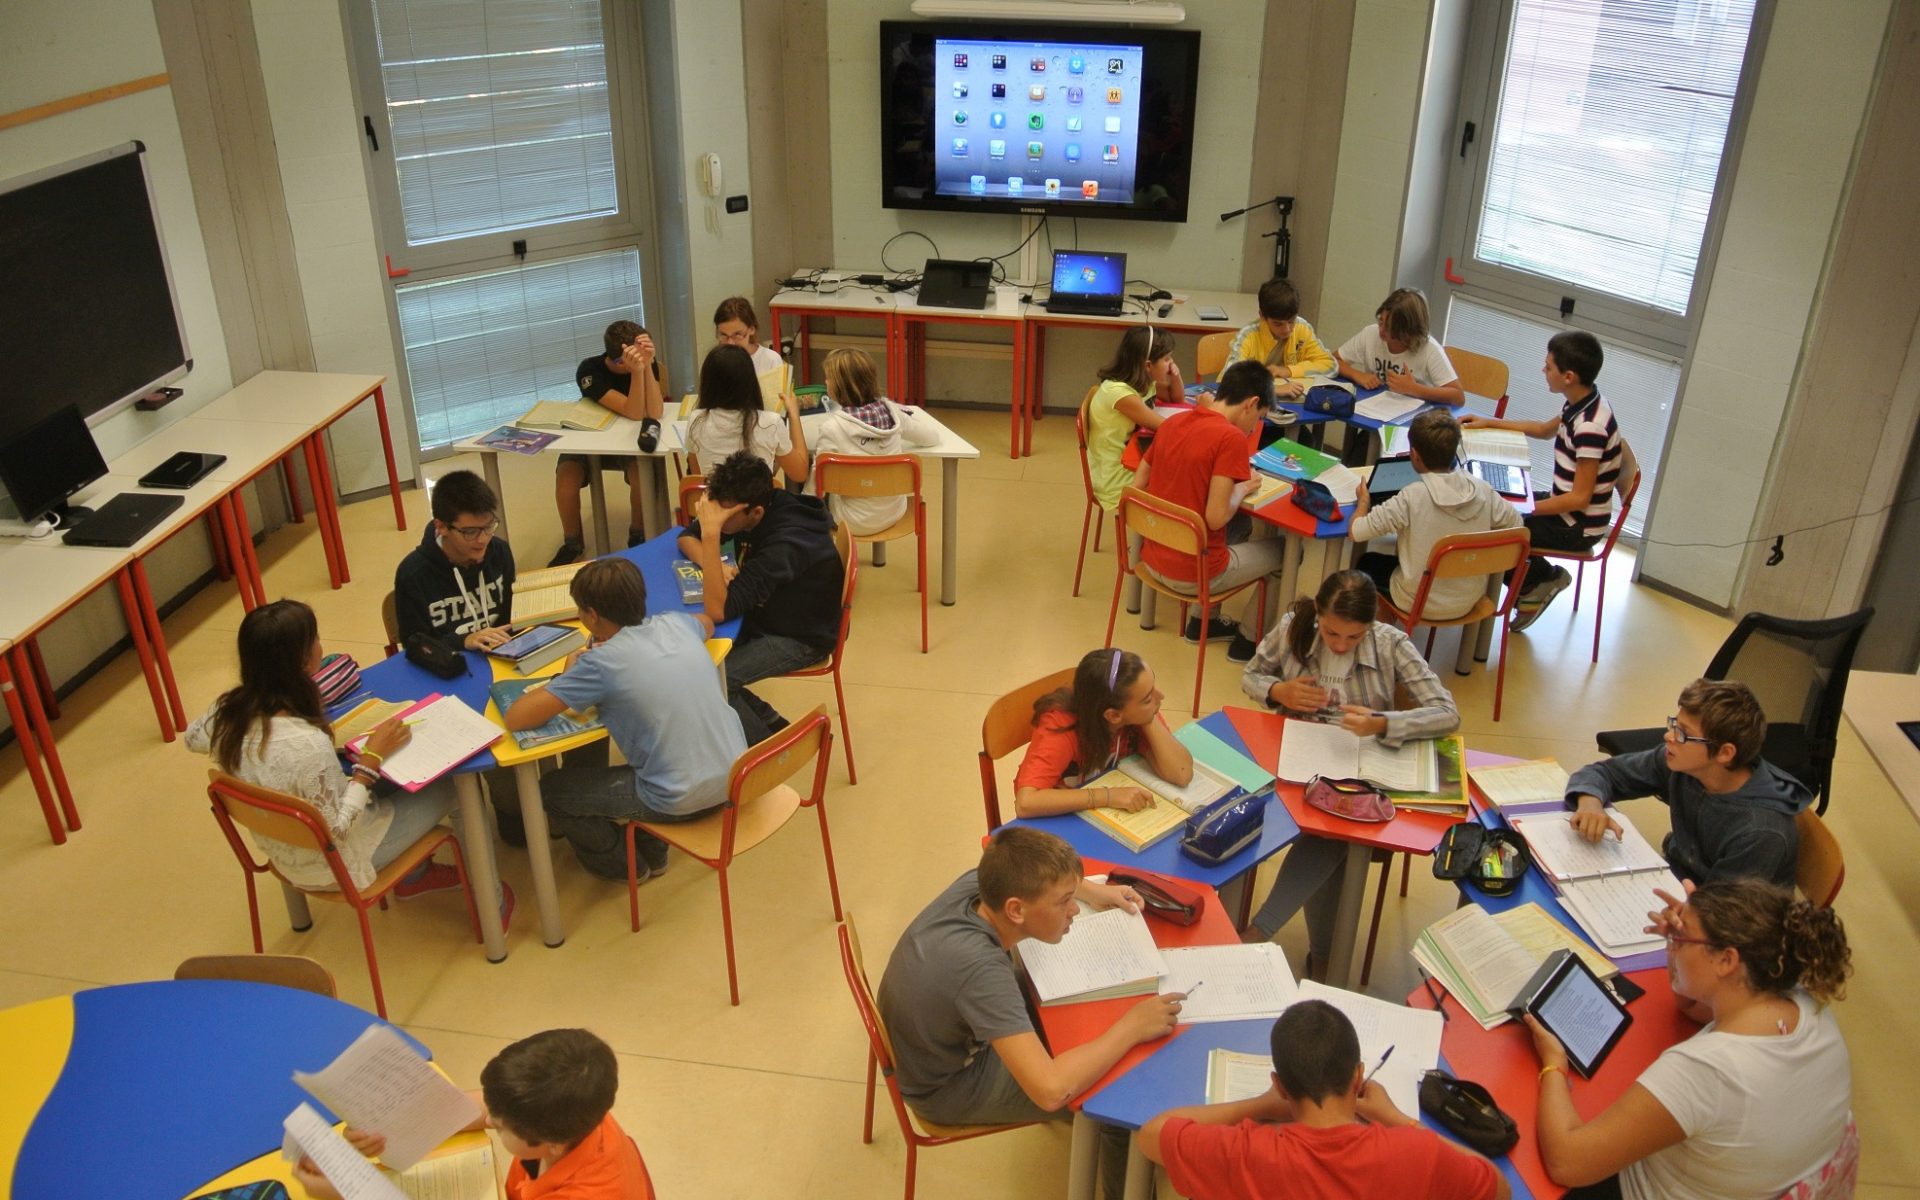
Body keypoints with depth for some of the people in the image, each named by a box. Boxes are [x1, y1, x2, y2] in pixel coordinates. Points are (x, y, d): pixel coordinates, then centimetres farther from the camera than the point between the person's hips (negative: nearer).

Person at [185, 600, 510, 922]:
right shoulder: (307, 745, -40)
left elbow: (192, 737, 9)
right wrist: (372, 757, -22)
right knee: (449, 785, 9)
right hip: (329, 868, -7)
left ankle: (414, 874, 37)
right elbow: (337, 829, -27)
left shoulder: (227, 711, -17)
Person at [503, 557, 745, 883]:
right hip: (736, 776, 7)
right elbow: (707, 622, 27)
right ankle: (652, 850, 46)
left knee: (551, 789, 15)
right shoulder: (676, 623, -1)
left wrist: (567, 676, 2)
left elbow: (515, 718, -15)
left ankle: (627, 866, 35)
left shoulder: (602, 663, -17)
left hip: (682, 801, -6)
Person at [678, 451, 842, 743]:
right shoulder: (739, 509, -12)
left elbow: (718, 610, -38)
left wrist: (711, 535, -41)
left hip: (801, 638, -8)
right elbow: (686, 537, 5)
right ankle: (767, 721, 9)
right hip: (761, 616, 8)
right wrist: (711, 564, -17)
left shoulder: (786, 543, -35)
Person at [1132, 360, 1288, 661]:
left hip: (1152, 559, 8)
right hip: (1194, 574, -7)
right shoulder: (1231, 438, -18)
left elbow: (1137, 485, 9)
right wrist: (1243, 488, -3)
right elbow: (1216, 517, -23)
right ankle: (1246, 641, 24)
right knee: (1287, 548, 15)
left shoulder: (1172, 423, 3)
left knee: (1243, 524, 31)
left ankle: (1203, 620, 33)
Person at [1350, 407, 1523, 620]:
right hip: (1469, 602, 4)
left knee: (1367, 562, 25)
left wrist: (1363, 502, -1)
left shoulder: (1411, 498, -26)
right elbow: (1516, 525, 1)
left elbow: (1356, 531, -22)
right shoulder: (1482, 490, -13)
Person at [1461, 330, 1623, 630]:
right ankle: (1535, 582, 17)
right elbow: (1544, 429, 22)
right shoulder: (1580, 404, -1)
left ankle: (1542, 578, 12)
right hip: (1566, 507, 9)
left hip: (1578, 526, -9)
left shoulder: (1590, 427, -29)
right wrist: (1489, 423, 20)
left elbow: (1580, 498, -26)